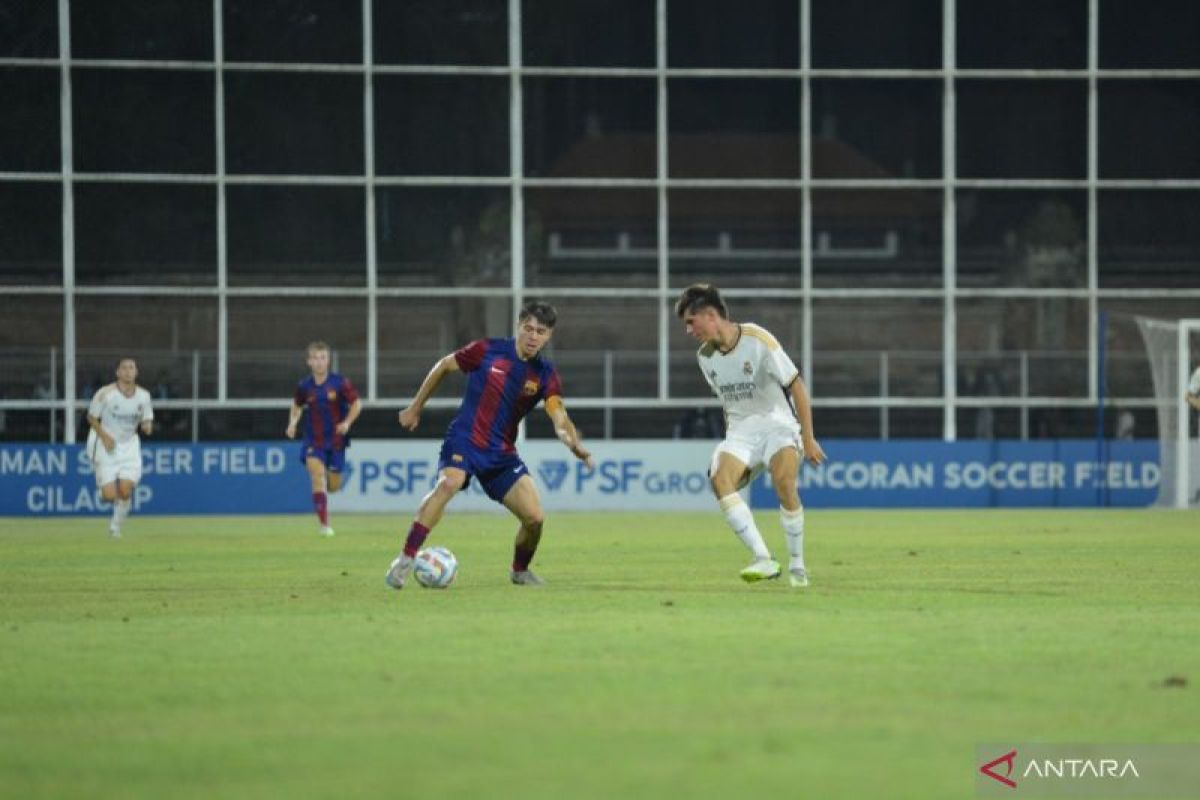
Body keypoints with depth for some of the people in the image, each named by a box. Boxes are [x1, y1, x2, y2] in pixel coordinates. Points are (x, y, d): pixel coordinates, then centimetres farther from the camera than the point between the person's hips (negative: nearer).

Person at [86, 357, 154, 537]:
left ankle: (116, 526, 12)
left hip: (129, 445, 2)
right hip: (106, 445, -2)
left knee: (125, 491, -13)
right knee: (109, 496, -9)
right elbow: (92, 417, -3)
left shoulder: (143, 396, -3)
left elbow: (147, 421, 8)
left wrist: (147, 426, -17)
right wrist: (104, 436, -16)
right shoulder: (105, 394, -13)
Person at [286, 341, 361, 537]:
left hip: (336, 440, 0)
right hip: (313, 440, 0)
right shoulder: (304, 386, -3)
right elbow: (297, 406, 16)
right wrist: (293, 422, -1)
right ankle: (324, 524, -17)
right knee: (317, 474, -20)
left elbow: (356, 404, -2)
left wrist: (347, 422, -17)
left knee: (334, 486, 5)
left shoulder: (340, 383, -9)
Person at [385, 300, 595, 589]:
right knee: (448, 484, -34)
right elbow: (444, 366, 7)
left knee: (534, 517, -6)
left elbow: (559, 417, -17)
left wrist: (575, 444, -39)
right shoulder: (488, 350, -8)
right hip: (464, 440, -4)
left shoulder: (545, 375, -2)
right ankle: (405, 560, -32)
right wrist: (415, 408, 11)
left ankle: (520, 571, 26)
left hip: (501, 453, 4)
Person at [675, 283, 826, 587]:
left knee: (784, 481, -32)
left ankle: (797, 567, -13)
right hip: (740, 433, 5)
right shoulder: (705, 356, 5)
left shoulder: (758, 341, -14)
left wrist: (808, 440, -11)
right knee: (719, 477, -26)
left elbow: (797, 387, -10)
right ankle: (764, 560, -30)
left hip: (777, 425, -5)